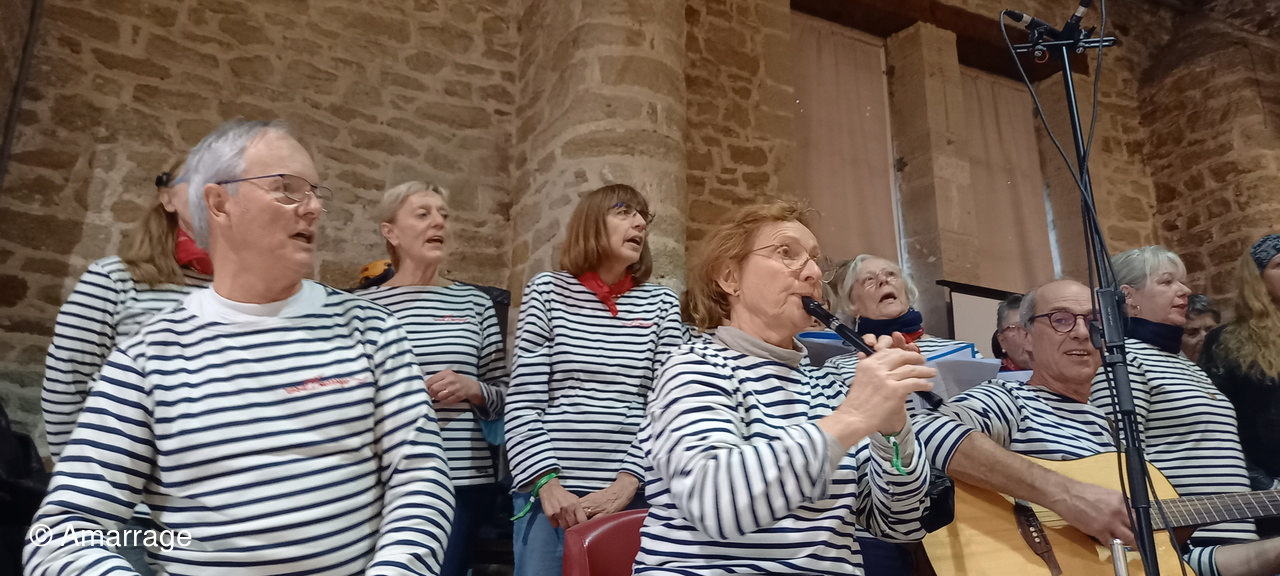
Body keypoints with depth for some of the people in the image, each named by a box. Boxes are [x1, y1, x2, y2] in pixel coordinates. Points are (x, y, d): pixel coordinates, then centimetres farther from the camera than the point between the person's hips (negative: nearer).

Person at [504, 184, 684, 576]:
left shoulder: (662, 303, 7)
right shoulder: (547, 291, 3)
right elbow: (522, 403, -1)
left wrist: (626, 483, -11)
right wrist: (546, 482, -12)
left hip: (635, 494, 1)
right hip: (552, 494, -1)